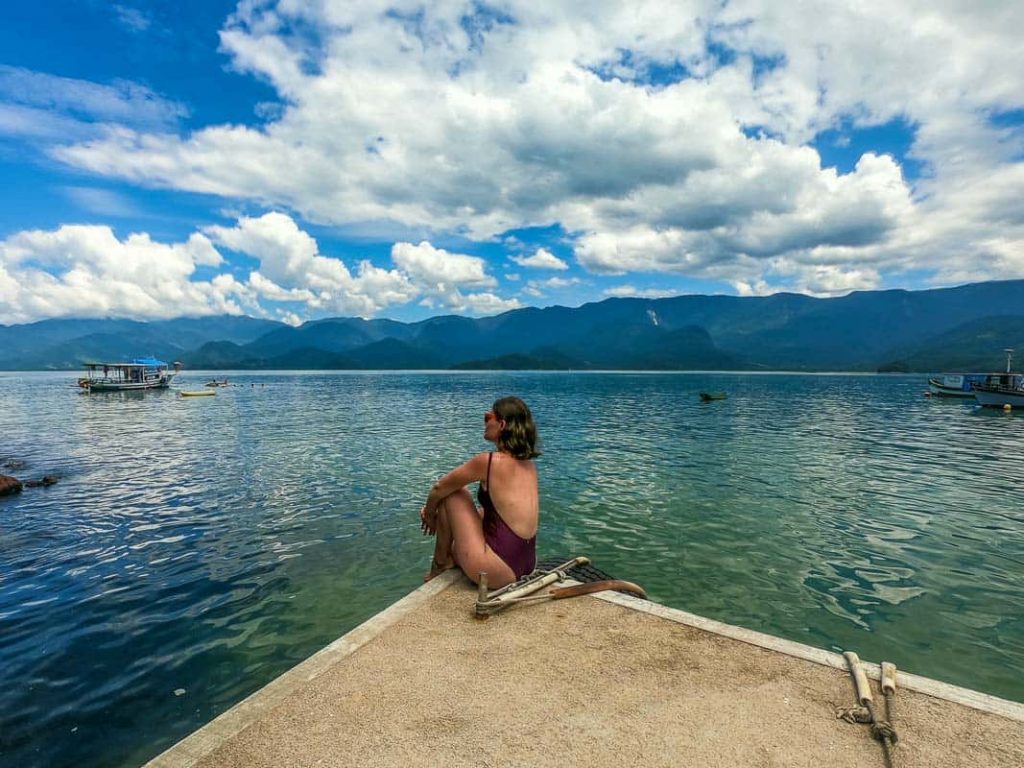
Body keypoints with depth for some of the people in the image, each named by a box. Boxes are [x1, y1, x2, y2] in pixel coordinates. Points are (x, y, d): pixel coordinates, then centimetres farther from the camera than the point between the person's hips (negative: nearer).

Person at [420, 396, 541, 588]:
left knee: (450, 492, 3)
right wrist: (438, 510, 19)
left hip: (495, 573, -8)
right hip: (526, 566, 8)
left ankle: (441, 562, 18)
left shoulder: (489, 461, -15)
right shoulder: (529, 465, 5)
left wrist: (429, 514, 19)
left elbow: (438, 489, -3)